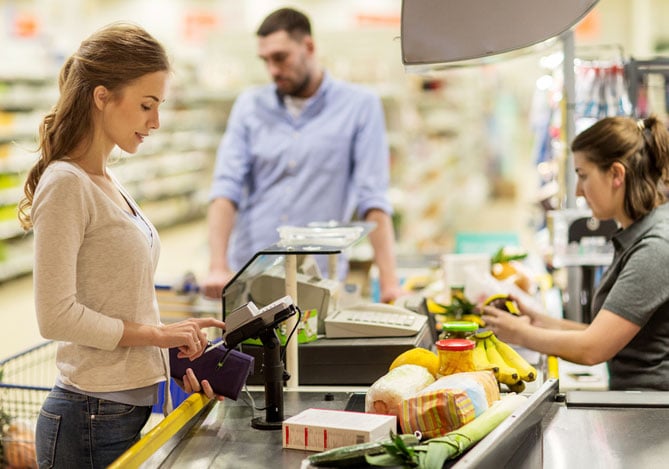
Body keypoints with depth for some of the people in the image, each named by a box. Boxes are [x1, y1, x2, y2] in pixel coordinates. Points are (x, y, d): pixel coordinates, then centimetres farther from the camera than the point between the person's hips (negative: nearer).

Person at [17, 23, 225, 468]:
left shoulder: (108, 183, 12)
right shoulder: (66, 185, -14)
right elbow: (56, 315, -20)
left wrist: (176, 358, 5)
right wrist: (159, 334, -15)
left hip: (137, 407, 8)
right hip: (95, 420, -8)